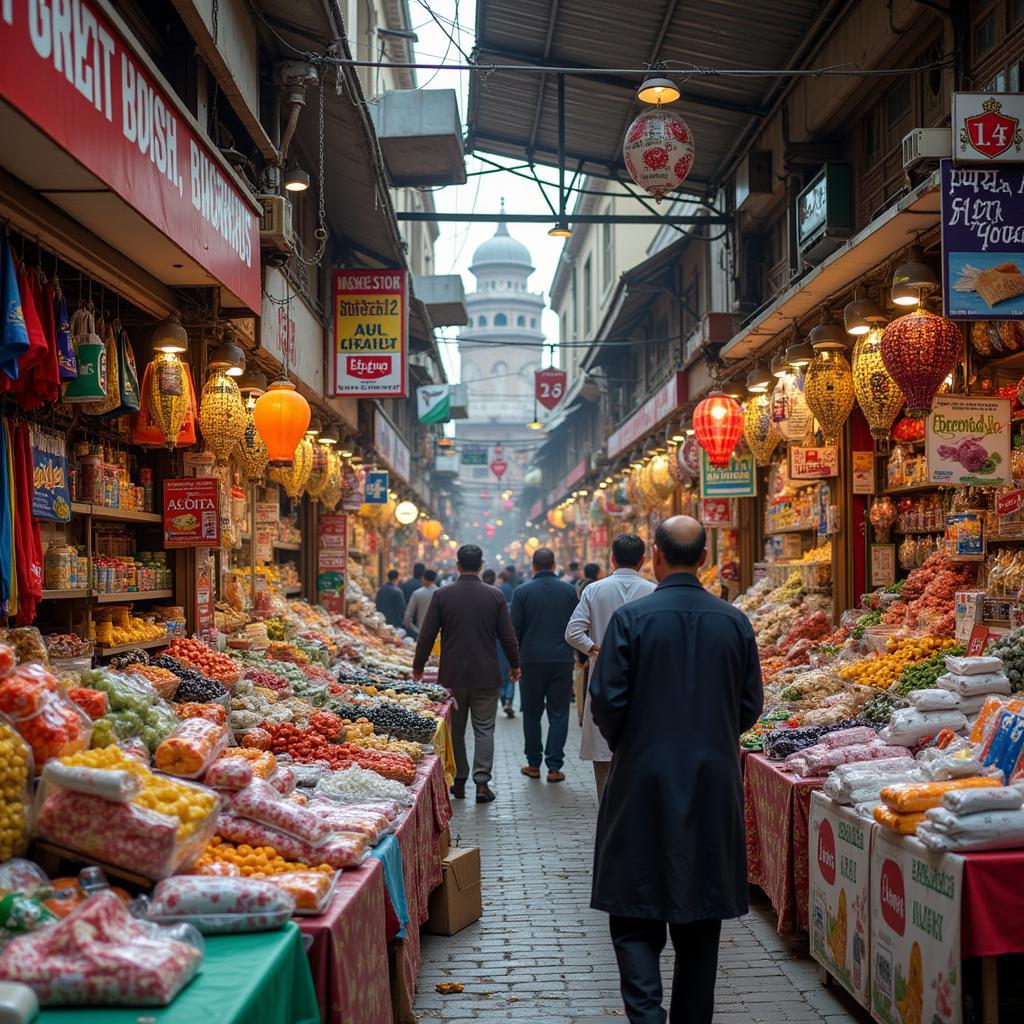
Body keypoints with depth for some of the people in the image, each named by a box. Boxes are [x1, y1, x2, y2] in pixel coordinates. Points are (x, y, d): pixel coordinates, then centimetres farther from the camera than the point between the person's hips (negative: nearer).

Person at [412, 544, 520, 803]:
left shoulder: (442, 595, -4)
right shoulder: (495, 595, -4)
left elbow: (426, 635, -2)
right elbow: (507, 636, 1)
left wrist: (418, 667, 10)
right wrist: (514, 665, 16)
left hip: (452, 675, 0)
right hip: (486, 675, 0)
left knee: (455, 730, 12)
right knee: (484, 729, 5)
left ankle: (458, 782, 17)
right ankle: (482, 782, -3)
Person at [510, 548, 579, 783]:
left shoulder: (522, 591, -4)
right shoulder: (569, 590, 1)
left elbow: (514, 629, -3)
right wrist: (578, 654, 20)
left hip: (532, 659, -1)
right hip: (562, 660, 1)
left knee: (532, 713, 11)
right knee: (558, 714, 4)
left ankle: (534, 765, 15)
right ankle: (554, 767, 1)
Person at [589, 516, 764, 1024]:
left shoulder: (631, 618, -11)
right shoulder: (735, 622, -1)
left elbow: (607, 700, -10)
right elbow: (750, 705, 4)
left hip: (643, 779, -3)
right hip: (714, 785, 3)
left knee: (635, 915, 5)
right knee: (701, 915, 14)